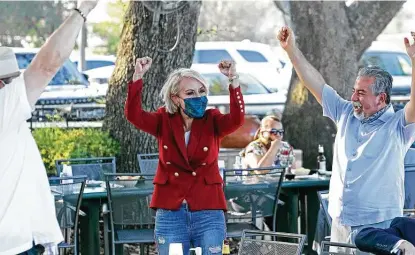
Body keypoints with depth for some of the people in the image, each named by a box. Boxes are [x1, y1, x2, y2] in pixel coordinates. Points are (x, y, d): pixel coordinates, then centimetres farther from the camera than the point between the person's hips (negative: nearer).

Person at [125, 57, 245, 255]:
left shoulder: (212, 122, 0)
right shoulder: (164, 121, 2)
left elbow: (237, 119, -19)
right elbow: (133, 115, -12)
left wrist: (233, 82, -33)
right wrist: (138, 77, -25)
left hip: (208, 213, 0)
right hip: (170, 213, 0)